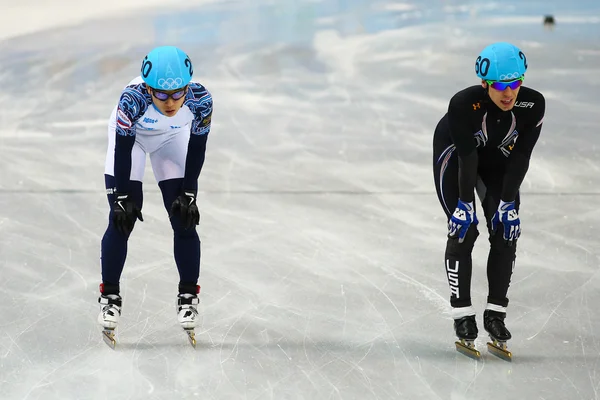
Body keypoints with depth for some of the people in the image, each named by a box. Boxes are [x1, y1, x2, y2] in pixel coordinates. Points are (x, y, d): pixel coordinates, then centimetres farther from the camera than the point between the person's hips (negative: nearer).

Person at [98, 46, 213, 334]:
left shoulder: (200, 99, -34)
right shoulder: (133, 98, -40)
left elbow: (197, 147, -18)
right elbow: (123, 149, -25)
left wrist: (189, 194, -15)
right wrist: (122, 197, -20)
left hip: (173, 138, 2)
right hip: (130, 136, -2)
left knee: (184, 219, -5)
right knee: (122, 219, -8)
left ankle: (188, 296, 10)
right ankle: (110, 297, 8)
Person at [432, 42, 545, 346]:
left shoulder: (533, 104, -28)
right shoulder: (464, 104, -36)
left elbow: (521, 156, -22)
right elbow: (467, 155, -30)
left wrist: (508, 202, -21)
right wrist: (465, 202, -26)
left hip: (498, 162, 3)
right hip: (455, 157, -3)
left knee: (506, 231, -5)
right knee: (463, 229, -13)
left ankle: (496, 313, 4)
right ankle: (462, 313, -5)